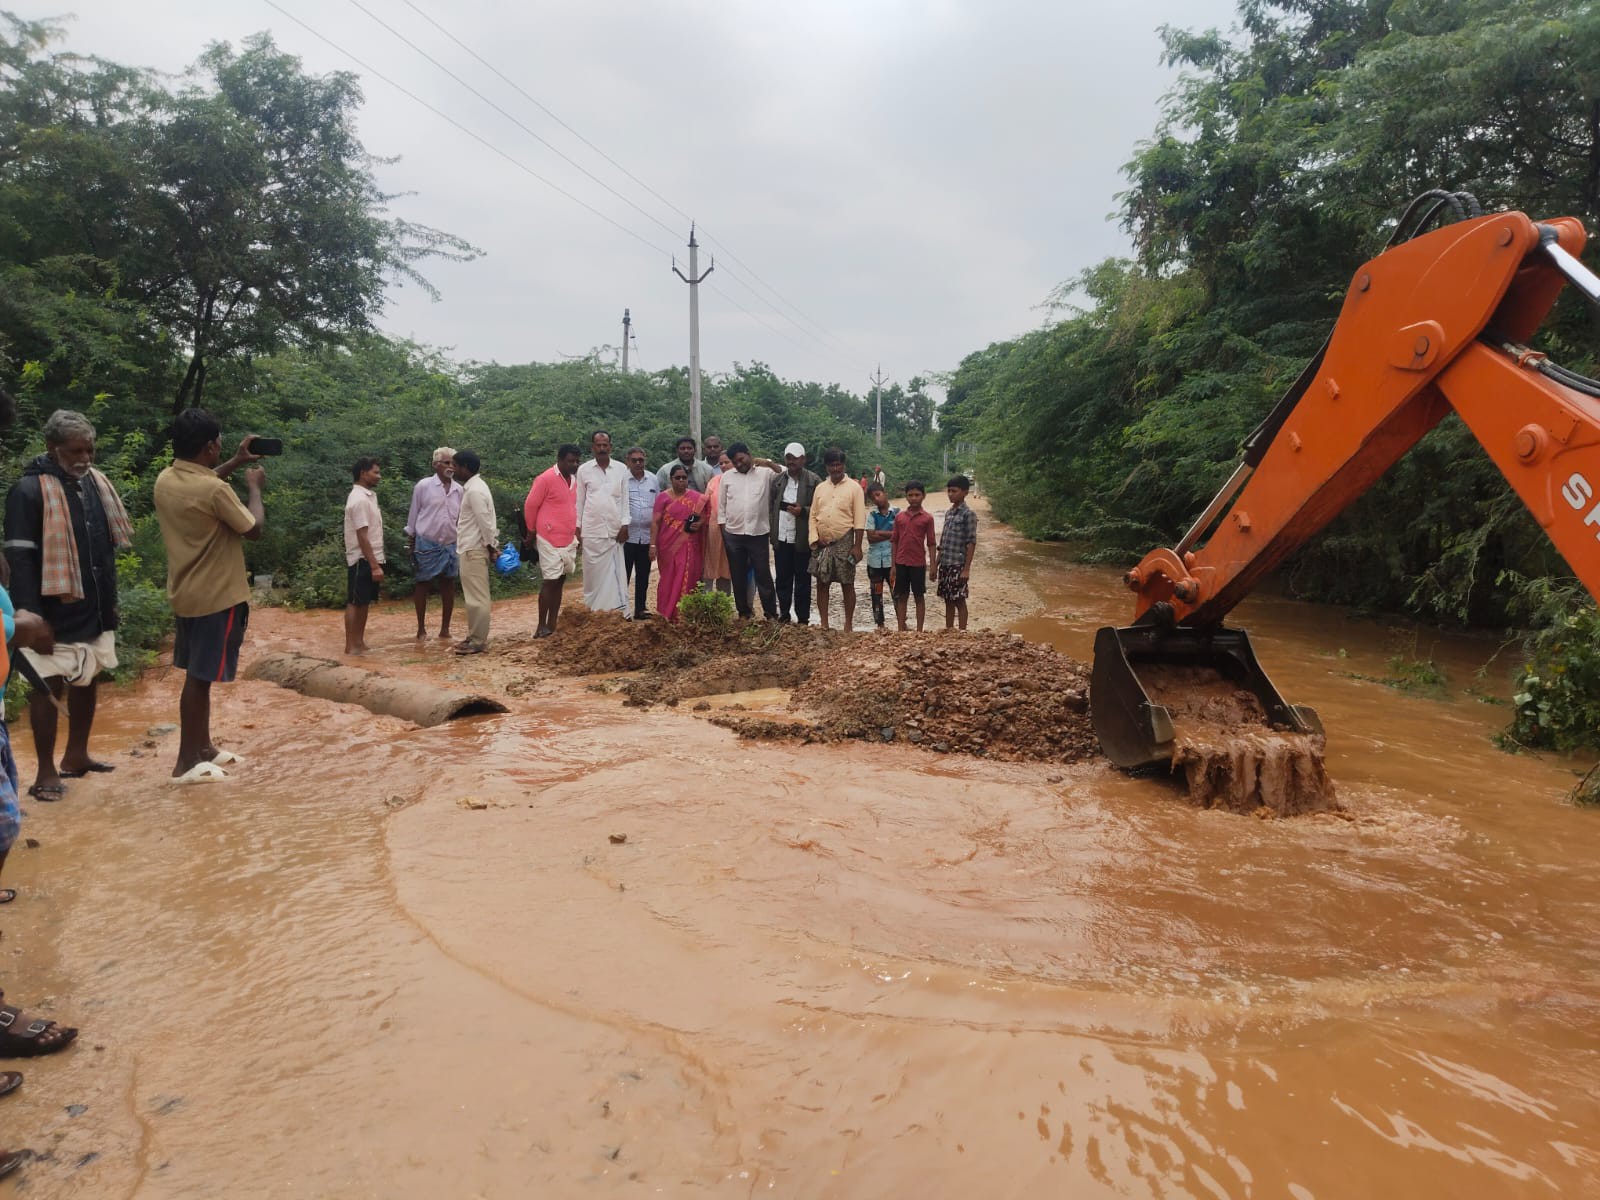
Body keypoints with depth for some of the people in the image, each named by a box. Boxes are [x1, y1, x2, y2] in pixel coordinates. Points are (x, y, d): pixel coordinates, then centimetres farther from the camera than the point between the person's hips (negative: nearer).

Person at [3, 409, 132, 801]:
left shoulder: (95, 483, 7)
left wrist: (111, 601, 15)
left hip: (95, 608, 7)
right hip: (54, 612, -7)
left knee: (88, 681, 17)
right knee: (50, 686, 0)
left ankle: (76, 756, 32)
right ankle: (46, 772, 10)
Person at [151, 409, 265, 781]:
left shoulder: (165, 480, 3)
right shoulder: (214, 490, -22)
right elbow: (254, 529, -11)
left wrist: (235, 463, 23)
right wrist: (255, 487, 3)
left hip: (186, 594, 9)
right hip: (216, 596, -8)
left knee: (198, 673, 17)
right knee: (199, 677, -2)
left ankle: (203, 747, 29)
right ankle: (187, 761, 6)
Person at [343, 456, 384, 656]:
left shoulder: (369, 495, 13)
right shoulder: (359, 499, -17)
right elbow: (362, 536, -21)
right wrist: (374, 565, -24)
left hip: (370, 558, 9)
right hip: (362, 560, -9)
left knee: (364, 602, 13)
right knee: (354, 602, -3)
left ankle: (359, 643, 19)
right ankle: (350, 646, 2)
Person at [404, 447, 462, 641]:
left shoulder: (459, 490, 3)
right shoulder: (423, 486, -5)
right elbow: (413, 515, 1)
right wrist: (410, 542, 2)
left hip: (450, 545, 3)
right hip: (426, 544, -3)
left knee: (448, 586, 7)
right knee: (422, 586, 6)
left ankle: (445, 629, 16)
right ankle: (421, 628, 16)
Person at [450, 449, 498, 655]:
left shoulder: (474, 490, -18)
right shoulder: (472, 486, 14)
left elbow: (485, 522, -19)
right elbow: (485, 521, 17)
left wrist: (491, 546, -13)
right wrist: (491, 545, 16)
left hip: (474, 550, -11)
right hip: (470, 549, 11)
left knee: (476, 597, -5)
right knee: (473, 597, 15)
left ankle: (478, 641, 0)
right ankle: (474, 636, 23)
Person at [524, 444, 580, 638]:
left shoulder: (573, 480, 10)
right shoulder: (546, 479, -12)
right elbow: (530, 505, -7)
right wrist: (531, 531, 1)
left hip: (568, 540, 7)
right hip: (550, 540, -7)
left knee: (559, 583, 9)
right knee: (549, 582, -5)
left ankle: (551, 625, 15)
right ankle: (541, 627, 2)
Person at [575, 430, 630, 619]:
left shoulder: (621, 469, 5)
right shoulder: (584, 470, 4)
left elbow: (625, 499, 6)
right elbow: (579, 500, 7)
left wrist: (625, 525, -1)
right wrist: (577, 527, 3)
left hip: (615, 530, 0)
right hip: (591, 530, 0)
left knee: (616, 570, -2)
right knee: (594, 571, 2)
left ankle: (620, 608, -2)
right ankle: (593, 609, 9)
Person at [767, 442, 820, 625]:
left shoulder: (814, 481, -3)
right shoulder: (778, 480, 10)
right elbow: (770, 506, 13)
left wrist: (803, 511, -18)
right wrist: (773, 529, 3)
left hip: (802, 539, -4)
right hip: (781, 539, 4)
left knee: (802, 581, 4)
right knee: (783, 580, 9)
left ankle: (803, 619, 12)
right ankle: (784, 615, 20)